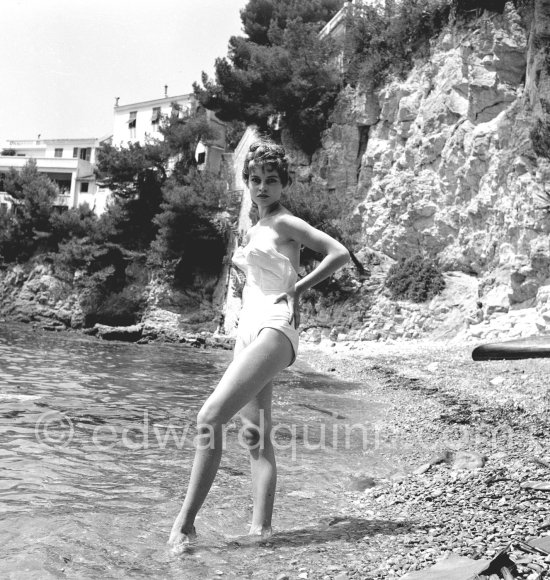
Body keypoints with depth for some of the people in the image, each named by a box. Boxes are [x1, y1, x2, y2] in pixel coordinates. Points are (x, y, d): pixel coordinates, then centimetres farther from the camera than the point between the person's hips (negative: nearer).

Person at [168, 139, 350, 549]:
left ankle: (185, 523, -15)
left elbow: (340, 254, -12)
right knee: (256, 434, 5)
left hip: (273, 327, -10)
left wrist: (298, 288, -8)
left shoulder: (284, 223, -4)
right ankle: (261, 527, 7)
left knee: (210, 418, -19)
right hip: (249, 328, 10)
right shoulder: (255, 230, 20)